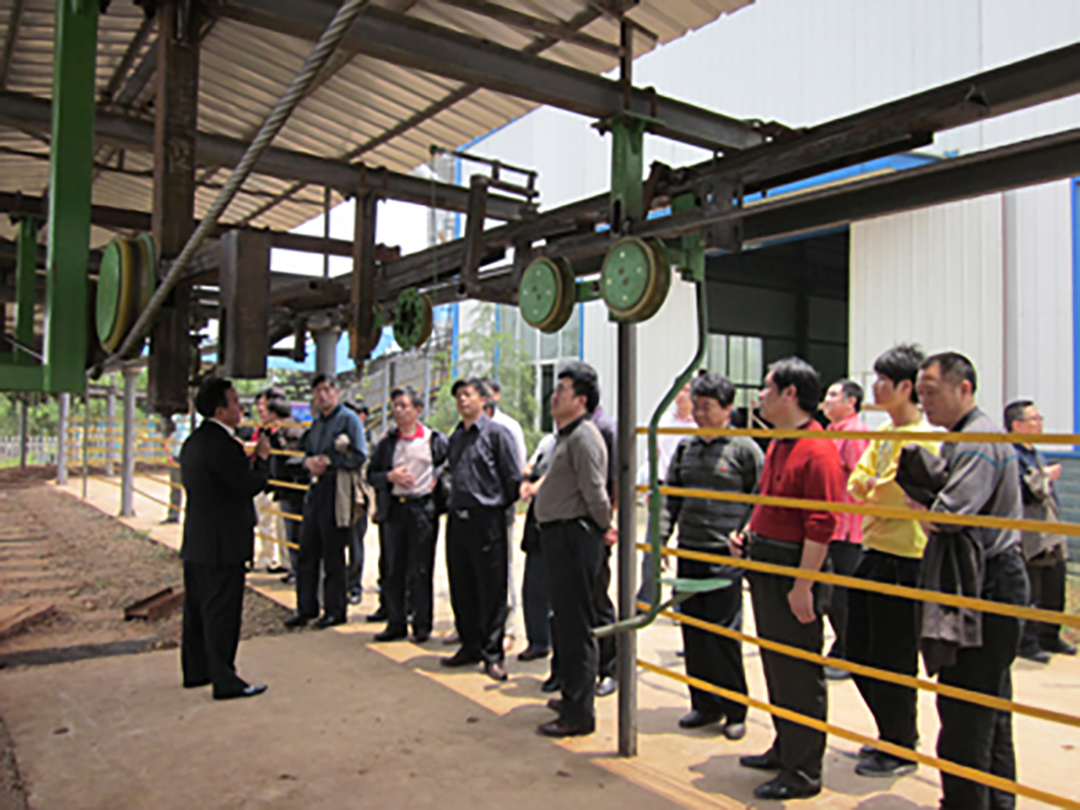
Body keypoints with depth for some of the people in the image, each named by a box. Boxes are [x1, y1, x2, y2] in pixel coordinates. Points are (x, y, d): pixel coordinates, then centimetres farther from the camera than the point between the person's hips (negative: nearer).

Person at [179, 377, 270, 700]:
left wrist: (249, 462, 9)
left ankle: (195, 670, 30)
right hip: (222, 543, -10)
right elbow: (251, 485, -20)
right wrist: (262, 458, -4)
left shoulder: (194, 441, 10)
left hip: (196, 541, 10)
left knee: (197, 607, 17)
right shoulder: (221, 444, -21)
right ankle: (225, 681, 6)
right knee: (221, 612, -2)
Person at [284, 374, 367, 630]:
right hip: (316, 487, 7)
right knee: (308, 549, 9)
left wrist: (328, 460, -14)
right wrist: (310, 461, -1)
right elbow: (306, 451, 22)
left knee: (333, 554, 0)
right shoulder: (317, 421, 17)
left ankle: (335, 610, 12)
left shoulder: (349, 419, -5)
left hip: (337, 491, -7)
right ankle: (306, 608, 20)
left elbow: (359, 457, -10)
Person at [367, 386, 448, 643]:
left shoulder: (435, 439, 1)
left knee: (421, 571, 1)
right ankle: (396, 623, 17)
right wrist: (389, 476, -8)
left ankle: (422, 625, 11)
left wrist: (437, 479, -8)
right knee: (394, 569, 8)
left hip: (423, 508, -3)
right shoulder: (387, 441, 10)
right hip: (394, 508, 4)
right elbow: (371, 474, 10)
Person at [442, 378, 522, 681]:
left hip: (486, 519, -6)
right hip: (458, 518, 7)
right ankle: (470, 645, 25)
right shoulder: (455, 437, 15)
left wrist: (499, 504, 2)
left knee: (492, 589, -1)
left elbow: (513, 478, -5)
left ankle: (492, 654, 8)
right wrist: (455, 502, 16)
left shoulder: (496, 433, -5)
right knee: (461, 587, 12)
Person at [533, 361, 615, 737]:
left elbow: (595, 492, -20)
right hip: (558, 536, 11)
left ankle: (578, 713, 6)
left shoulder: (584, 437, -16)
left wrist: (605, 527, -7)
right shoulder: (566, 435, 17)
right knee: (566, 619, 19)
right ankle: (573, 695, 33)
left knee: (576, 625, -3)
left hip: (575, 536, -11)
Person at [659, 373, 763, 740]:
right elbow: (670, 496, 14)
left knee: (724, 634, -2)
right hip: (689, 552, 5)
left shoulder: (745, 449, -3)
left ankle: (734, 710, 15)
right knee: (693, 630, 10)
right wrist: (660, 538, 4)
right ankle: (704, 704, 24)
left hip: (726, 557, -5)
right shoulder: (685, 448, 12)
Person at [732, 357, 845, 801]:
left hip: (794, 570, -10)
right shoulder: (778, 444, 13)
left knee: (799, 673, 1)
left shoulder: (816, 450, -18)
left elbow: (821, 525, -22)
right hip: (766, 566, 10)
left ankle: (803, 773, 15)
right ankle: (785, 749, 36)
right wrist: (749, 534, 10)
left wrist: (803, 585, -22)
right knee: (775, 664, 20)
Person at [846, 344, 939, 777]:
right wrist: (865, 489, -11)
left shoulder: (924, 437, -16)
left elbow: (888, 493, -20)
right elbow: (857, 483, 9)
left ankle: (900, 750, 22)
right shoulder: (884, 431, 12)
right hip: (872, 551, 9)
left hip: (903, 559, -9)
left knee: (892, 662, 3)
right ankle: (891, 737, 34)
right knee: (858, 655, 17)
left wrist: (868, 494, -2)